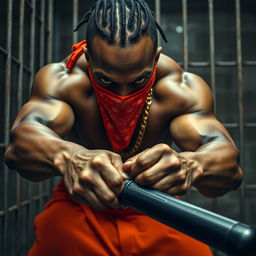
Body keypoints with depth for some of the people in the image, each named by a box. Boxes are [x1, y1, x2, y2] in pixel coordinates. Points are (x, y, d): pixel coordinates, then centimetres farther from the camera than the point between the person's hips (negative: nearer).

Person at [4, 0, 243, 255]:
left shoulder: (182, 87, -21)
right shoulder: (62, 79, -21)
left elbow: (230, 164, -33)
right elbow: (20, 141, -37)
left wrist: (189, 165, -55)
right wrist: (67, 157, -59)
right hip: (79, 205, 0)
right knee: (55, 230, -25)